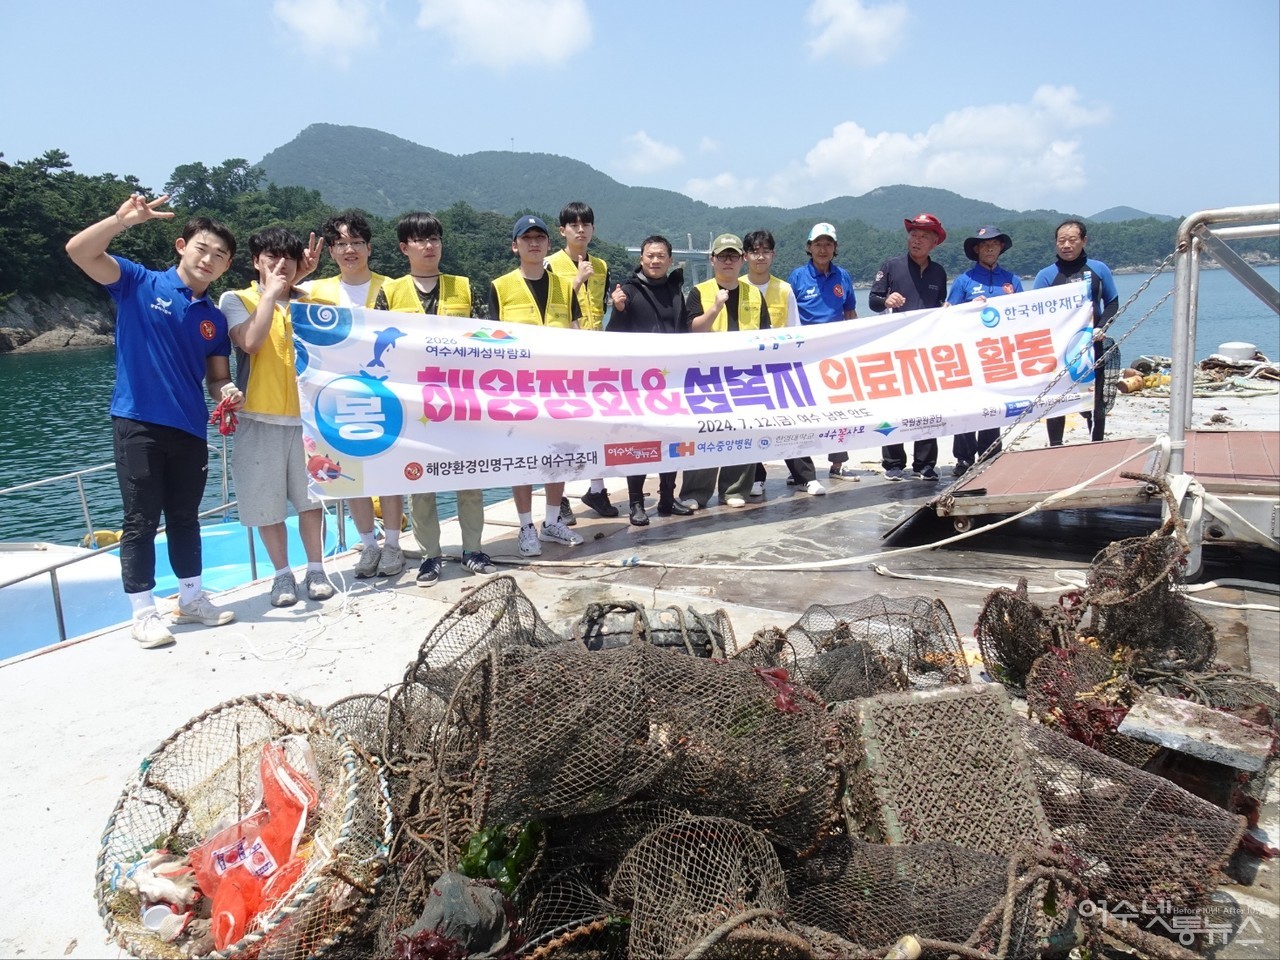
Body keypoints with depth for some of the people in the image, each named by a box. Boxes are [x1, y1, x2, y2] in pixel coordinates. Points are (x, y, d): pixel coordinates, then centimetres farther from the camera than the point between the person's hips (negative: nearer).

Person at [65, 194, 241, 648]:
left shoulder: (215, 318, 11)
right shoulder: (140, 284, -2)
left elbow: (216, 377, 14)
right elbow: (79, 251, -15)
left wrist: (227, 392, -9)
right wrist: (124, 218, -27)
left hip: (190, 429, 5)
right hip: (138, 423, -5)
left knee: (185, 517, 15)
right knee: (141, 520, 1)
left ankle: (192, 598, 28)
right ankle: (143, 613, 10)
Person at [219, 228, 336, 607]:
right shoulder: (236, 299, 3)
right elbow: (250, 342, -15)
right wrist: (270, 294, -10)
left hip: (305, 415, 2)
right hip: (260, 418, -2)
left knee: (310, 498, 6)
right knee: (266, 503, 4)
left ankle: (316, 569, 20)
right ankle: (282, 574, 18)